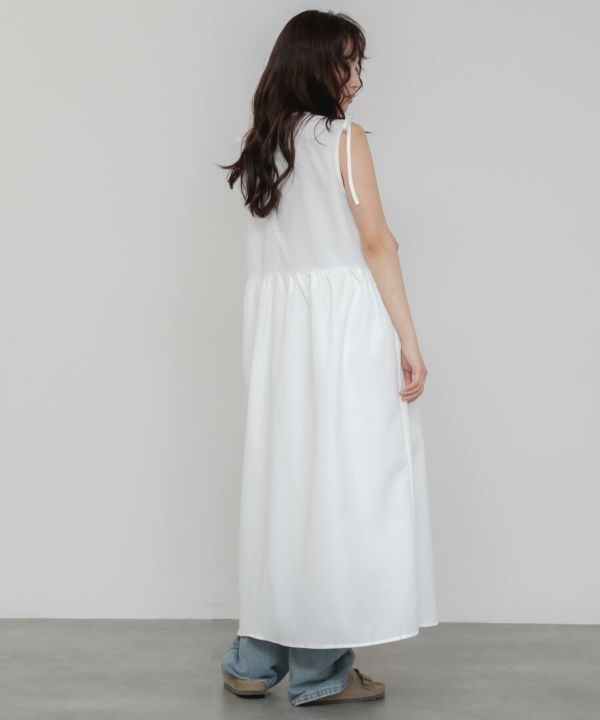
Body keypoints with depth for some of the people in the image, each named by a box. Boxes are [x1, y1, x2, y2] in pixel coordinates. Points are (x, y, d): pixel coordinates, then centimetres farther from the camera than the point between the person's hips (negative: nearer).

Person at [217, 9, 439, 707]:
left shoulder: (260, 147, 15)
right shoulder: (345, 137, -3)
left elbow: (274, 254, 14)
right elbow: (376, 244, -7)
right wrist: (408, 342, -7)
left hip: (276, 327, 7)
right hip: (343, 326, -6)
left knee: (285, 478, 10)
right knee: (344, 484, -2)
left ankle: (257, 657, 16)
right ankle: (320, 669, 4)